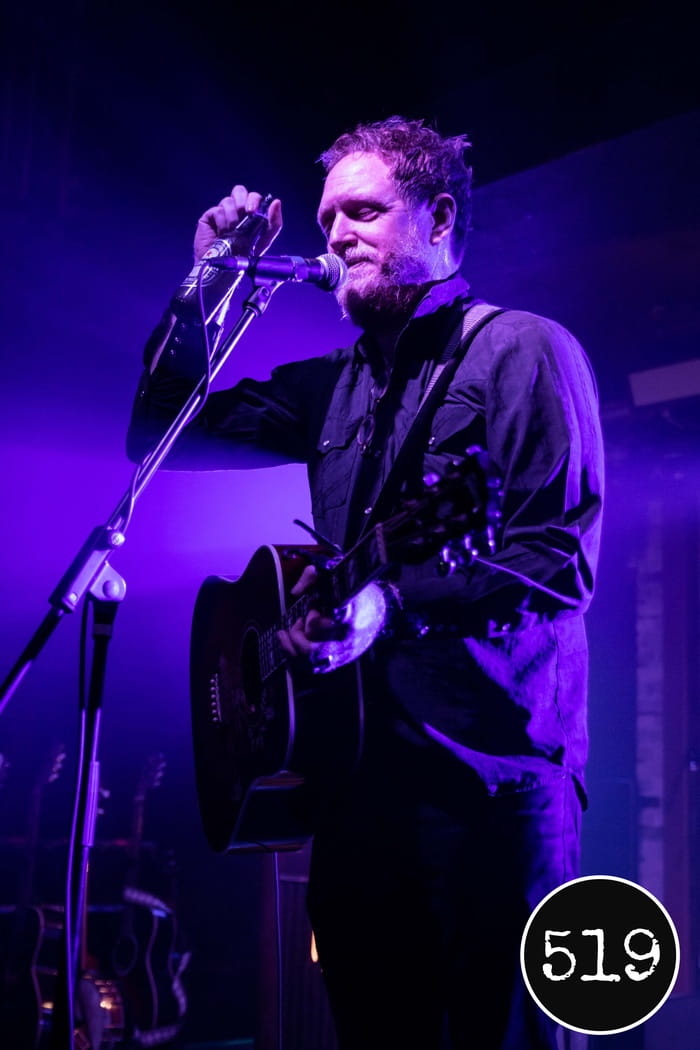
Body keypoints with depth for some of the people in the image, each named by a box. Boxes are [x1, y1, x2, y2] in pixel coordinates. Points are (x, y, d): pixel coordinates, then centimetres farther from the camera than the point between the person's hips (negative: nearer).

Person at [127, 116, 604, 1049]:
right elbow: (159, 436, 19)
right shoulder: (331, 384, 18)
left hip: (488, 767, -6)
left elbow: (563, 557, -12)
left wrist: (393, 593, -24)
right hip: (360, 759, 6)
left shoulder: (521, 350, -2)